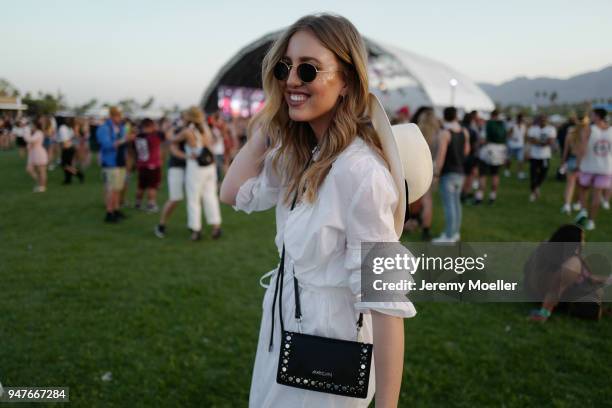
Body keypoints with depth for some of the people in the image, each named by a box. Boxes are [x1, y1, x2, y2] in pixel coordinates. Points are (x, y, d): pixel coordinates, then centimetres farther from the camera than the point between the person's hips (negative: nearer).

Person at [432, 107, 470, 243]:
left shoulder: (445, 133, -15)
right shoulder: (464, 132, 5)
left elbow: (441, 155, -18)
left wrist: (436, 172, -11)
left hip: (448, 174, -7)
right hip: (460, 172, 7)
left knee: (449, 204, -6)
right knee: (456, 202, 15)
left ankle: (449, 236, -5)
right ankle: (455, 232, 23)